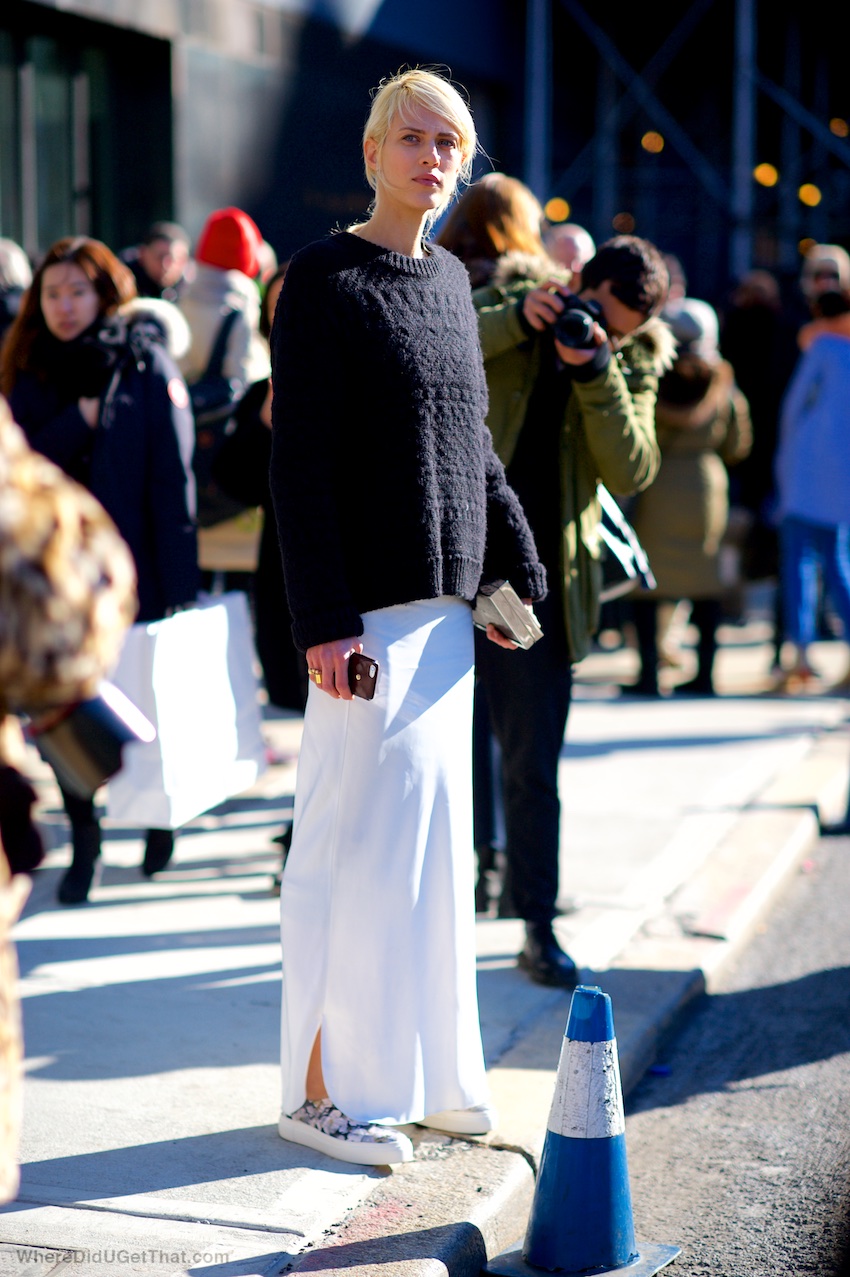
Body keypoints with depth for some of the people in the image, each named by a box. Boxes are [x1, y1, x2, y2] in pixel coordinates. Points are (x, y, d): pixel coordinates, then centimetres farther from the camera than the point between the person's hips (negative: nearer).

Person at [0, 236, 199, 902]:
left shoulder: (146, 365, -4)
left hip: (129, 567, -3)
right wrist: (76, 421, -15)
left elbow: (173, 478, -8)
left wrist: (179, 584, -13)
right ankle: (83, 840, 15)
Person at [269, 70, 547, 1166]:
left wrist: (517, 572, 16)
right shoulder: (323, 279, -9)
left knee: (430, 839, 13)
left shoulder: (448, 279, 14)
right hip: (366, 612, -8)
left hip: (442, 605, 8)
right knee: (354, 840, -3)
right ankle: (321, 1089, 7)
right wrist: (322, 619, -19)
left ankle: (420, 1071, 24)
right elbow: (298, 460, -14)